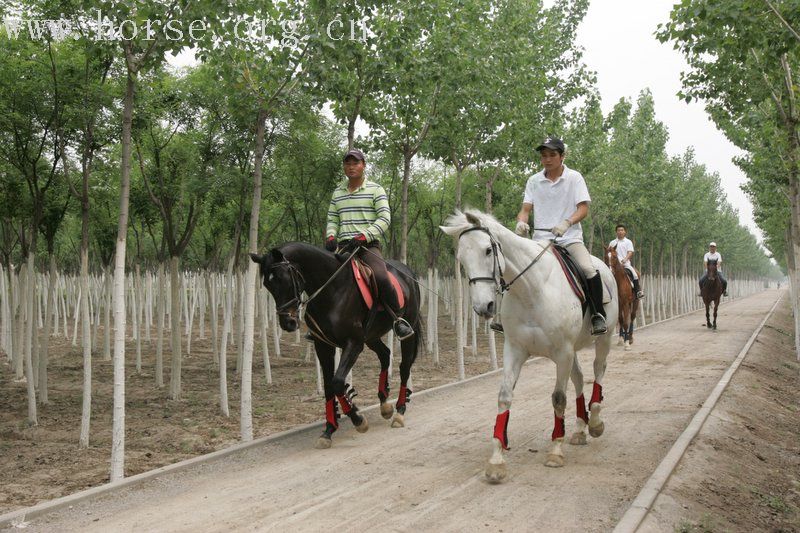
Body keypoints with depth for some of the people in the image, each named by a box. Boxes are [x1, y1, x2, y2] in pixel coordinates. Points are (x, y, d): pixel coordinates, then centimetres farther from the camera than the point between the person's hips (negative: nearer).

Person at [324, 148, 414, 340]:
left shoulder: (375, 190, 3)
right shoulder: (337, 192, 18)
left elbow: (384, 219, -7)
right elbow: (332, 221, 20)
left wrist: (363, 237, -20)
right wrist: (331, 237, -3)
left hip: (369, 245, -5)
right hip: (343, 245, 5)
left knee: (381, 277, -30)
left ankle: (399, 319, -14)